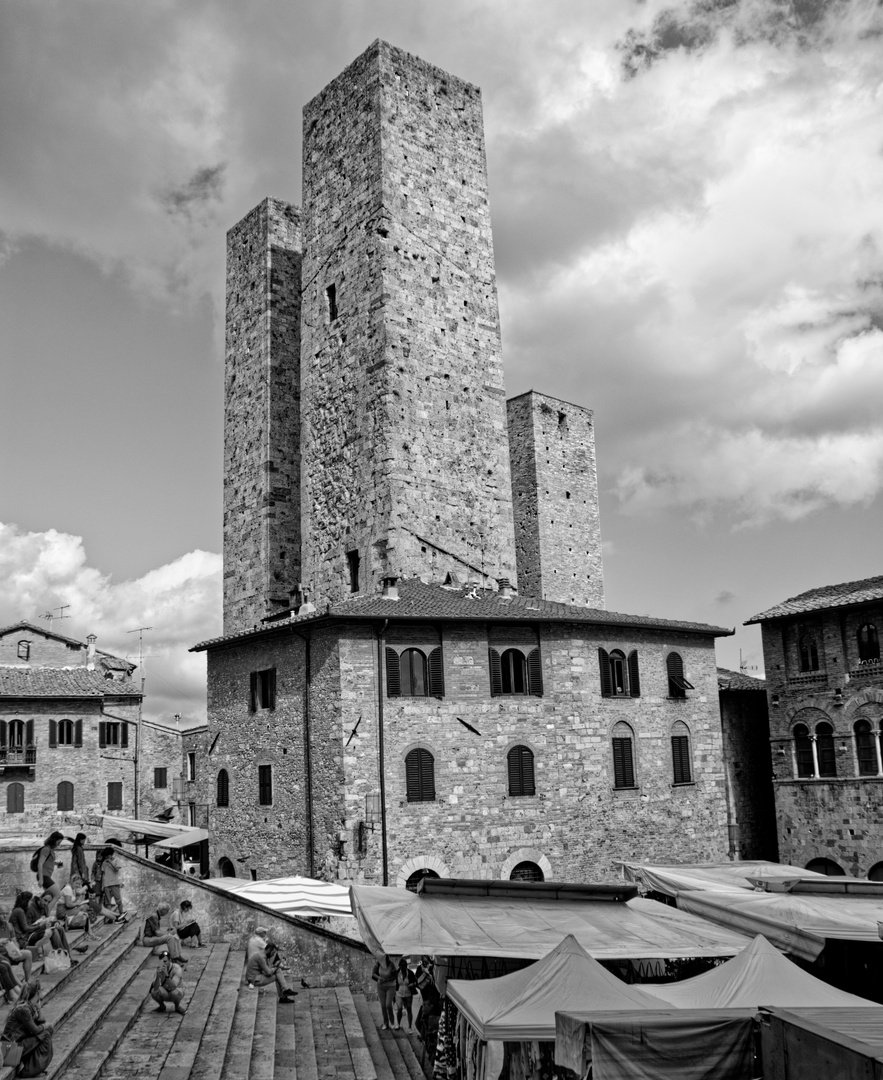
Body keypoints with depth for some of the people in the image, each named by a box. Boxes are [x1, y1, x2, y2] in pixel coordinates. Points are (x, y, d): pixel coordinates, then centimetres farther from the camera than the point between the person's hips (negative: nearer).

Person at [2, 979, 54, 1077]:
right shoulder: (23, 1009, -24)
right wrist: (44, 1026, 1)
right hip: (13, 1046, -9)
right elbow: (34, 1030, -16)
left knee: (48, 1029, 4)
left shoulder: (31, 1006, 4)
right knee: (45, 1034, -11)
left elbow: (41, 1023, 6)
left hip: (21, 1040, 9)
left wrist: (37, 1008, -4)